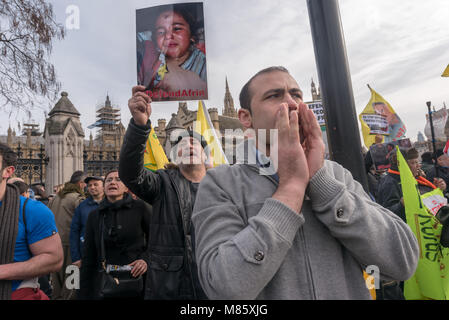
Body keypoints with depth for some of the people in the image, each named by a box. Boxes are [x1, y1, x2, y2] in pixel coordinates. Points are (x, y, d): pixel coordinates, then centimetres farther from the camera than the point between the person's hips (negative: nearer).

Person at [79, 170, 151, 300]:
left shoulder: (140, 208, -7)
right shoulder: (94, 216, 4)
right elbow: (88, 257, 7)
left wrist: (146, 259, -16)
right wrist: (84, 294, 5)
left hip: (136, 280, -2)